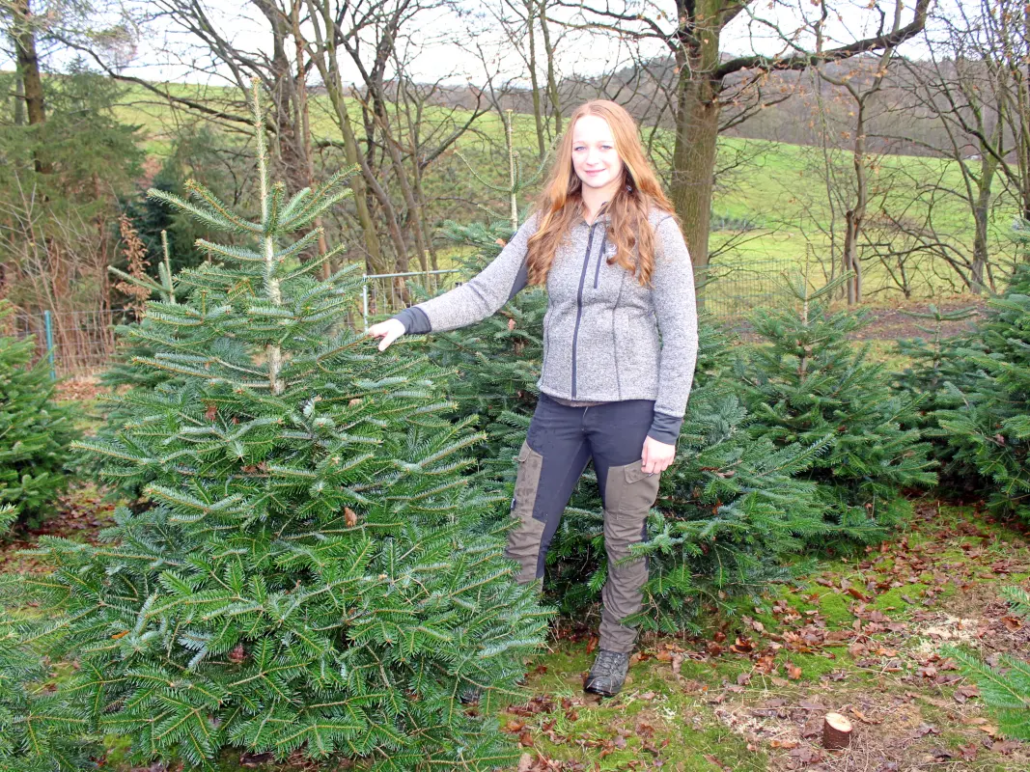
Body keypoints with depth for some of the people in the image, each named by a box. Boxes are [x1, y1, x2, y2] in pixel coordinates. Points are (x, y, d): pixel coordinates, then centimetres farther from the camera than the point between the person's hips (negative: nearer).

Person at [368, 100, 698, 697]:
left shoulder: (654, 228, -6)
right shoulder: (548, 226, 4)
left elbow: (681, 335, -6)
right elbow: (485, 292, 1)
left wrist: (666, 427, -10)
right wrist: (412, 321, -13)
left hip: (630, 409, -3)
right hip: (558, 406, 3)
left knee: (625, 541, 12)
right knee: (525, 535, 8)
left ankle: (616, 648, 35)